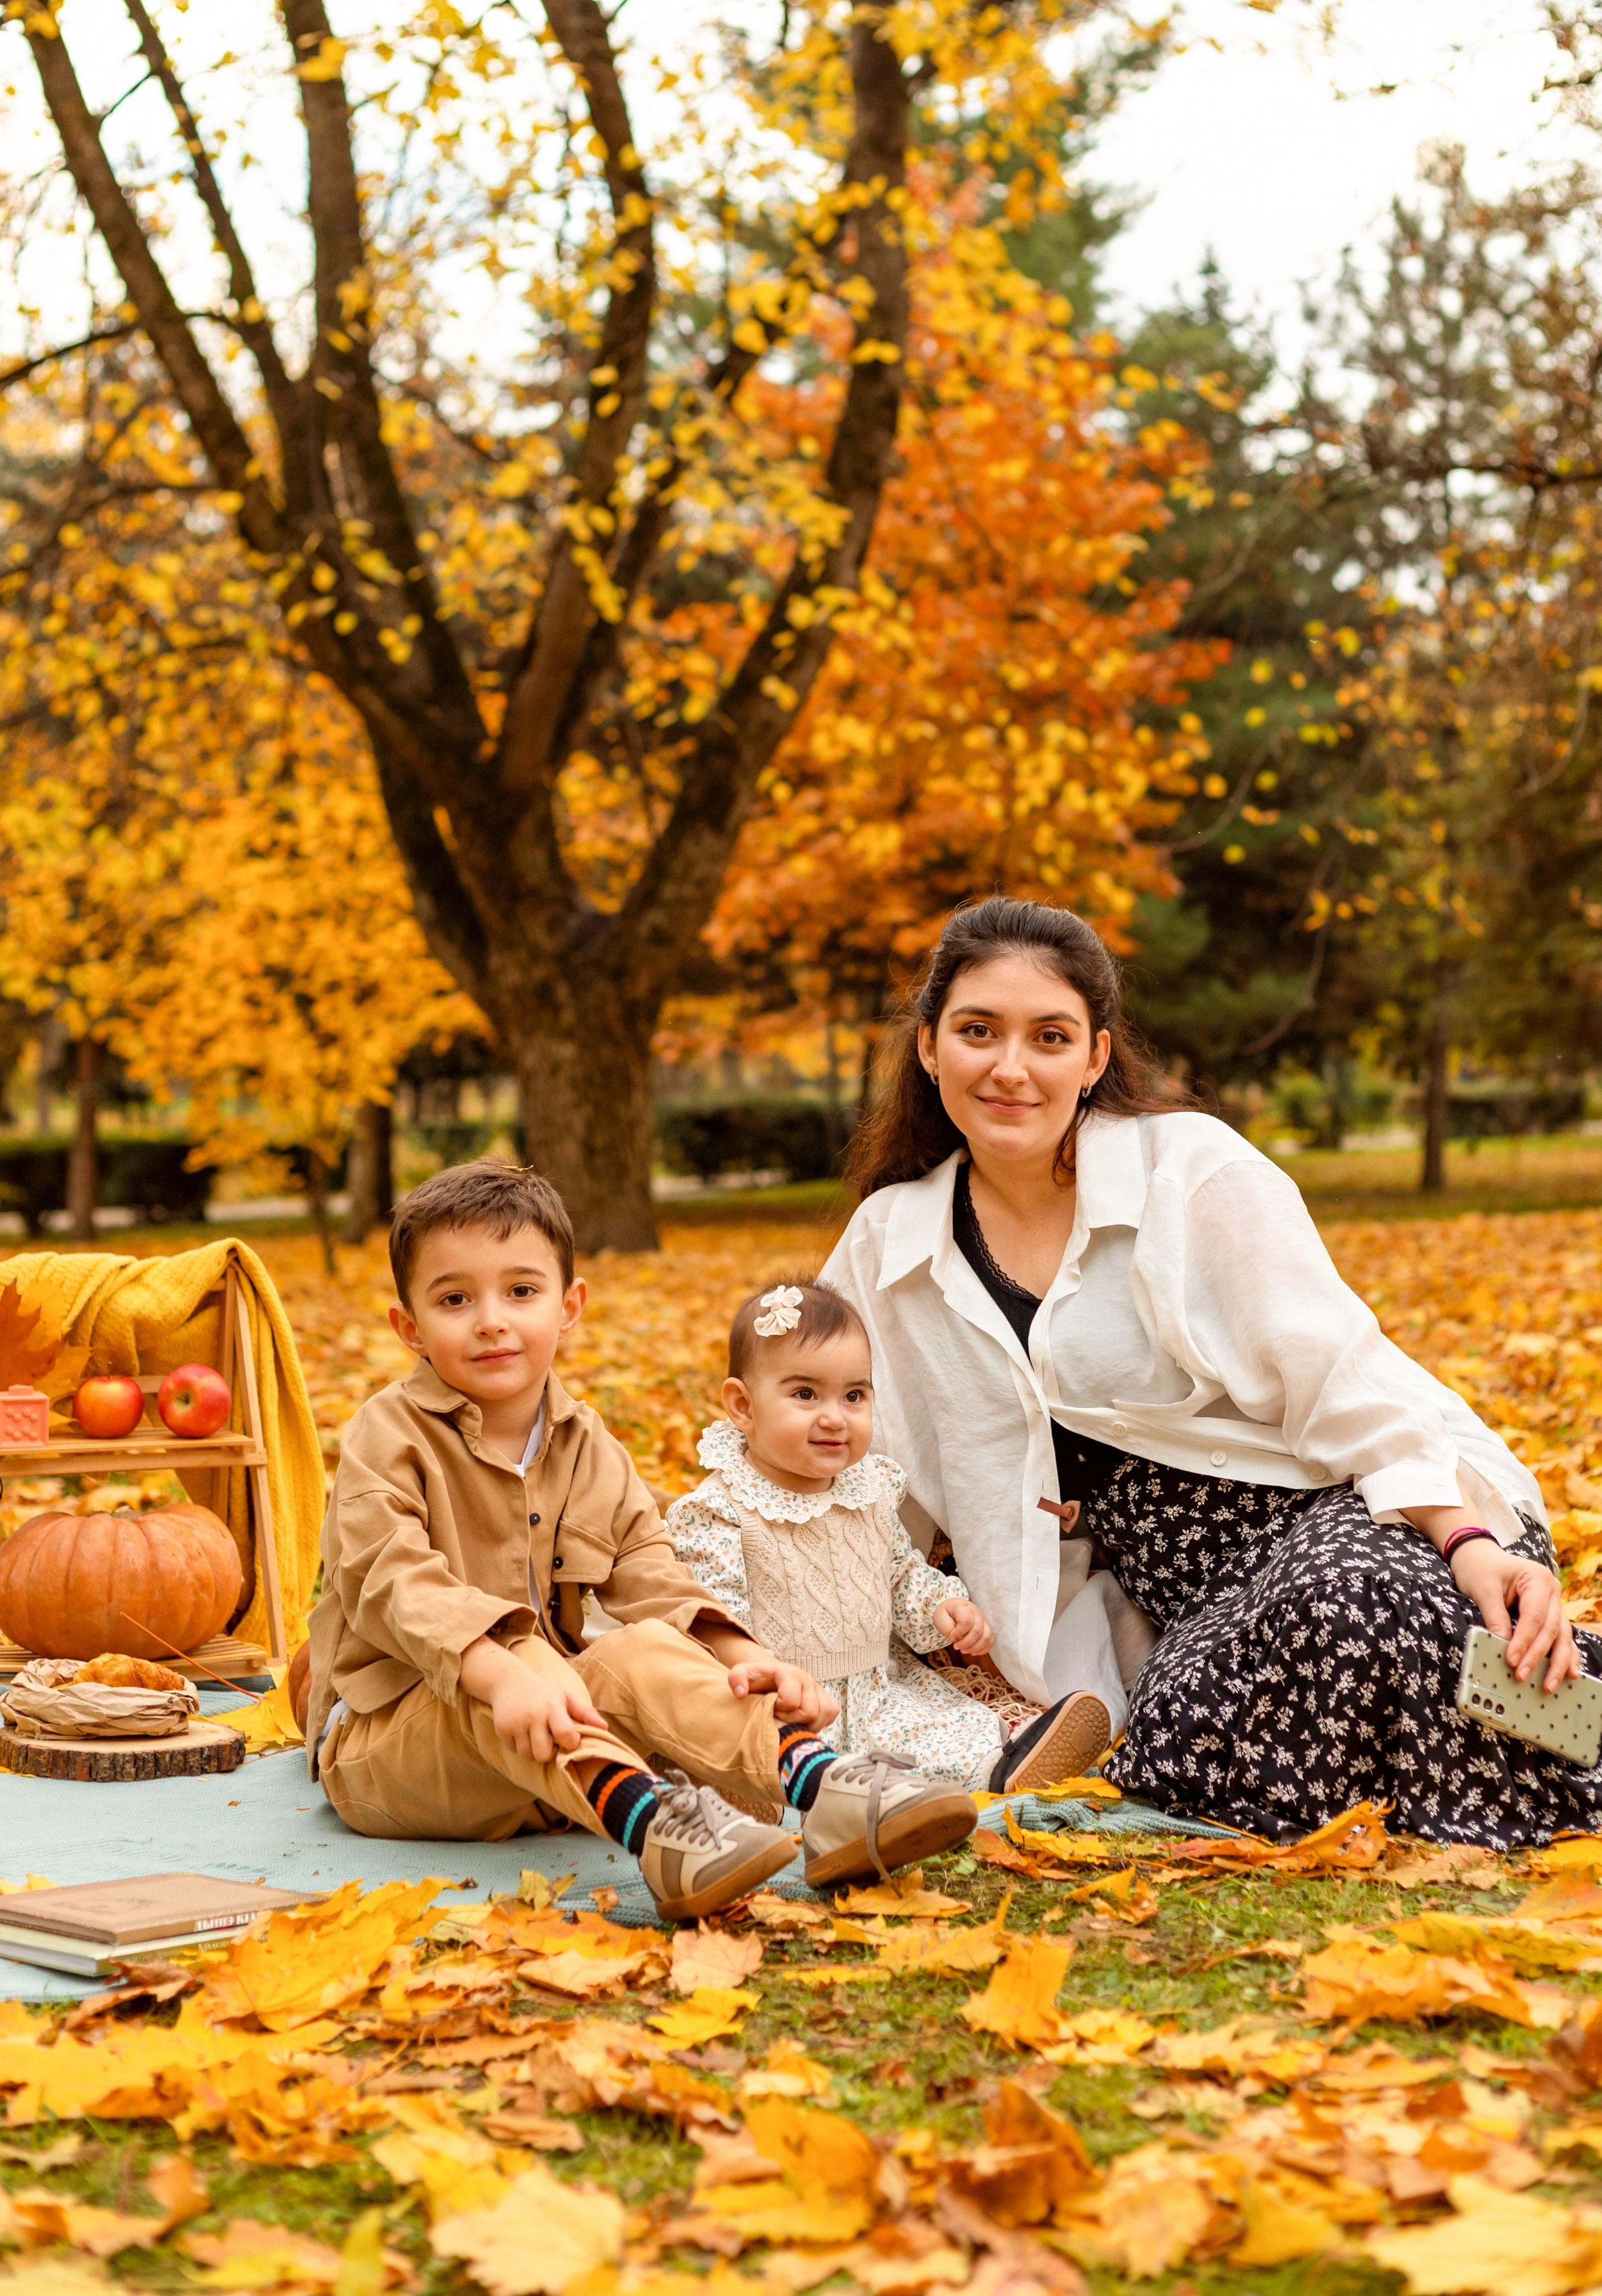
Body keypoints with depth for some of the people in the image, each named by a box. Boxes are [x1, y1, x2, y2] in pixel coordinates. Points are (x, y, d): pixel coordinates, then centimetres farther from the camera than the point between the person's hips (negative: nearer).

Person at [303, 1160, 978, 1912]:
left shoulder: (588, 1447, 11)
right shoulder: (387, 1436, -8)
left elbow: (647, 1574, 3)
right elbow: (391, 1582, -25)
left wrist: (738, 1656, -19)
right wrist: (502, 1674, -43)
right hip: (386, 1739, -5)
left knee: (643, 1655, -23)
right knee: (519, 1655, -34)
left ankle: (819, 1786, -42)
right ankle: (645, 1821, -60)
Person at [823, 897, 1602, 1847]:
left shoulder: (1192, 1169, -8)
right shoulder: (887, 1246, 5)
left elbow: (1339, 1377, -13)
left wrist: (1473, 1539, -27)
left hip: (1350, 1507, -4)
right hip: (1189, 1594, 5)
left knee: (1351, 1597, -40)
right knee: (1183, 1751, -29)